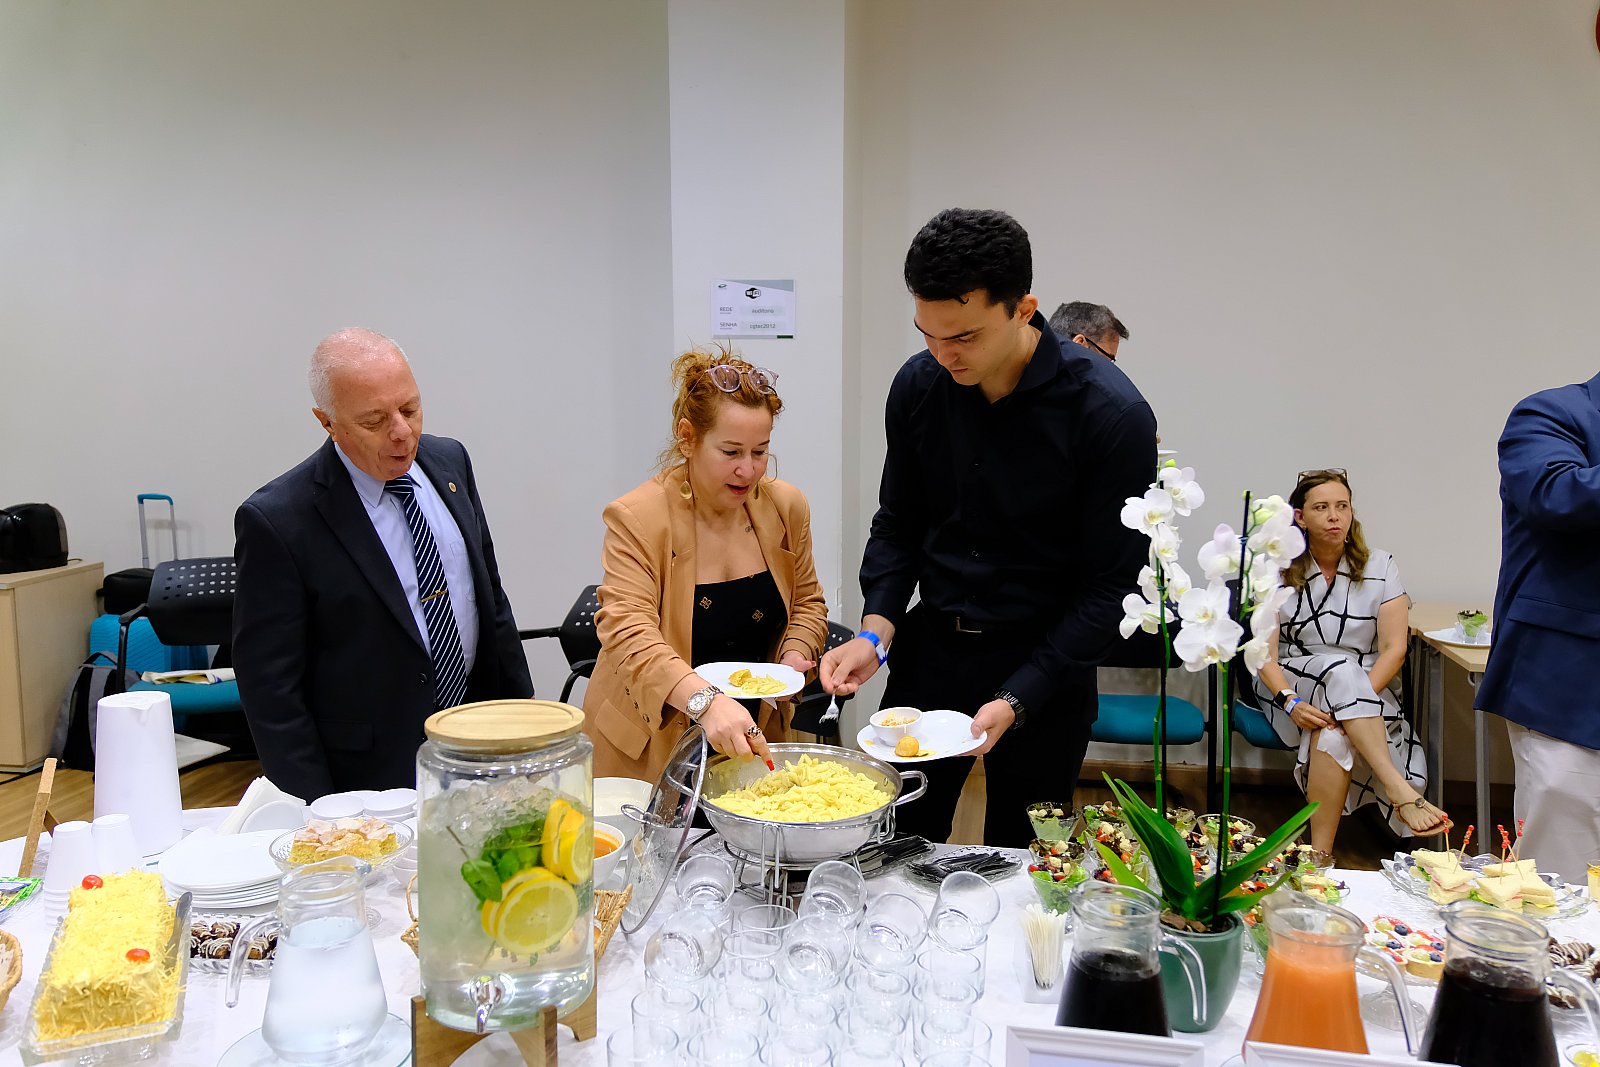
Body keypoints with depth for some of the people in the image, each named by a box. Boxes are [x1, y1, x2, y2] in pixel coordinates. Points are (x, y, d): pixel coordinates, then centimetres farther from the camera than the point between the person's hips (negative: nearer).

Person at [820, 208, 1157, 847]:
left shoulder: (1113, 414, -19)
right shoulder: (918, 385, -6)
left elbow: (1109, 588, -15)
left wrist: (1016, 700, -21)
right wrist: (876, 629, -9)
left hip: (1045, 666, -3)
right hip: (930, 648, 4)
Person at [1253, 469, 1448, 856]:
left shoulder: (1380, 567, 1)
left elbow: (1394, 649, -5)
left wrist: (1357, 698, -22)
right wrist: (1290, 702, -26)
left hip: (1368, 690, 0)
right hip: (1292, 687, 0)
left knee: (1334, 737, -36)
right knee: (1340, 667, -36)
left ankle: (1320, 854, -33)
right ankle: (1401, 792, -41)